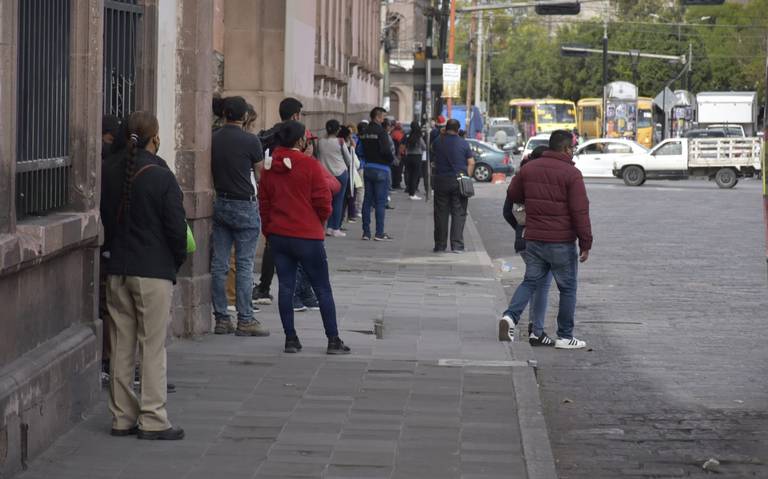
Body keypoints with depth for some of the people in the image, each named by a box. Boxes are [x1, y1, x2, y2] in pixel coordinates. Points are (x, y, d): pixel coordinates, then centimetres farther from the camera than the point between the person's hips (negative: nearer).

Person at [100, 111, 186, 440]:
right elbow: (176, 227, -11)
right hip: (154, 271, -5)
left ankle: (123, 418, 15)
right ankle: (153, 421, -1)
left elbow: (103, 219, 12)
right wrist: (177, 261, 4)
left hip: (117, 270, 6)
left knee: (121, 347, 11)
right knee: (153, 347, -1)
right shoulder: (162, 178, -13)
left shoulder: (109, 174, 3)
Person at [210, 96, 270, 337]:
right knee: (244, 265, -2)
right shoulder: (250, 141, -11)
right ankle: (245, 320, -2)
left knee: (219, 264, 7)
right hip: (244, 205, -5)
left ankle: (221, 319, 9)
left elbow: (209, 172, 9)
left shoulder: (213, 140, 2)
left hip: (219, 205, 5)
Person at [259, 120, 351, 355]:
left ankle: (291, 339, 6)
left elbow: (264, 203, 10)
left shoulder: (269, 168, 5)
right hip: (307, 235, -5)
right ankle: (333, 340, 3)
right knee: (323, 289, 3)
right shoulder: (310, 166, -11)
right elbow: (323, 201, -10)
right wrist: (320, 220, 10)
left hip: (278, 236, 5)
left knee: (285, 287, 8)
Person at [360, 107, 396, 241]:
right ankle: (379, 233, -3)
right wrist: (392, 159, -5)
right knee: (380, 202, -3)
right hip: (381, 169, -7)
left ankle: (366, 232, 11)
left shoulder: (365, 132, 9)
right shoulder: (381, 131, -15)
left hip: (367, 168, 7)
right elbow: (386, 150, -22)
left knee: (367, 200, 10)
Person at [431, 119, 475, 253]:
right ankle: (457, 245, -4)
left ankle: (440, 245, 9)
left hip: (441, 180, 1)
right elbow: (471, 163, -3)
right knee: (459, 214, 2)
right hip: (459, 180, -1)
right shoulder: (463, 143, -1)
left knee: (441, 214, 7)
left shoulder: (438, 142, 2)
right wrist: (467, 177, 2)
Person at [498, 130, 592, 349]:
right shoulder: (571, 174, -12)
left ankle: (511, 316, -10)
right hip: (561, 242, -5)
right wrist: (586, 243, -10)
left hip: (533, 239, 5)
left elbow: (512, 194, 17)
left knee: (530, 281, 14)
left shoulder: (529, 169, 5)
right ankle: (565, 337, 13)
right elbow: (580, 211, -15)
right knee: (567, 288, 8)